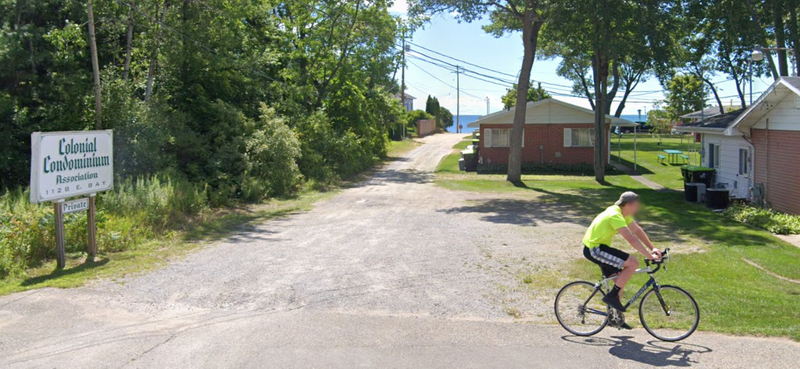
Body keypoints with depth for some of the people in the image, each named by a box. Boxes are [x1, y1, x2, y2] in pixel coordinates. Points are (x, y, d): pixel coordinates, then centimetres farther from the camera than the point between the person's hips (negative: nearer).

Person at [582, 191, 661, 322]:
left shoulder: (622, 213, 8)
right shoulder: (615, 216, -23)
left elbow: (638, 231, 12)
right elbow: (631, 239, -28)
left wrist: (653, 248, 5)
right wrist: (649, 256, -25)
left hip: (597, 247, 10)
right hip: (594, 249, -10)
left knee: (619, 278, 12)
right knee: (633, 263, -16)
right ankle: (612, 296, -8)